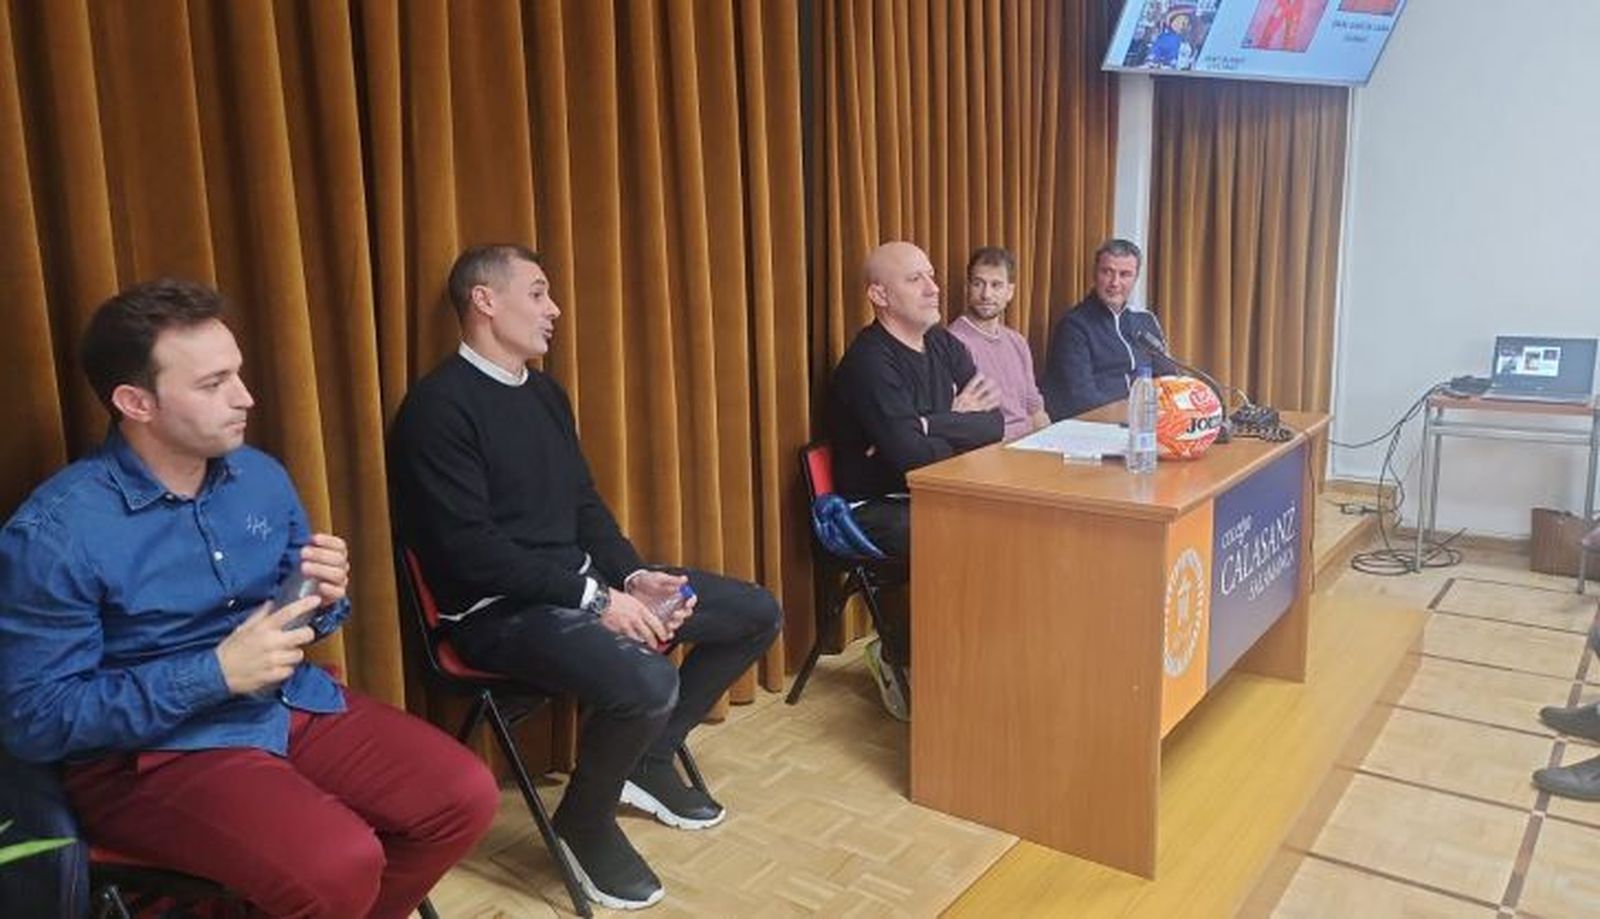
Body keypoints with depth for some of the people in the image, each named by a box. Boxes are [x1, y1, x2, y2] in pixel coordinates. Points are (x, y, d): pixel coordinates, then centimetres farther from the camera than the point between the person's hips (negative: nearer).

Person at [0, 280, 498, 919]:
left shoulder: (262, 477, 3)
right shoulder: (54, 532, -15)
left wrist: (323, 600, -10)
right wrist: (215, 673, -21)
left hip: (292, 701, 6)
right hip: (148, 750, -6)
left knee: (466, 798, -8)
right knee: (340, 866, -30)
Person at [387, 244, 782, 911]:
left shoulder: (545, 393, 13)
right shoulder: (438, 407, -15)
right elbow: (470, 549, -21)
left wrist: (632, 576, -4)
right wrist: (596, 599, -21)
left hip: (582, 582, 9)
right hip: (501, 610, -9)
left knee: (757, 614, 6)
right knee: (648, 683, -35)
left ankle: (650, 759, 20)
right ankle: (585, 822, -2)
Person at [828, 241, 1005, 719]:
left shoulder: (944, 345, 8)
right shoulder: (868, 362, -16)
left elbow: (994, 423, -3)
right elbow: (911, 454, -25)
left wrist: (931, 427, -18)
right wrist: (960, 424, -8)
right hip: (878, 509, -7)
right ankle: (897, 656, -4)